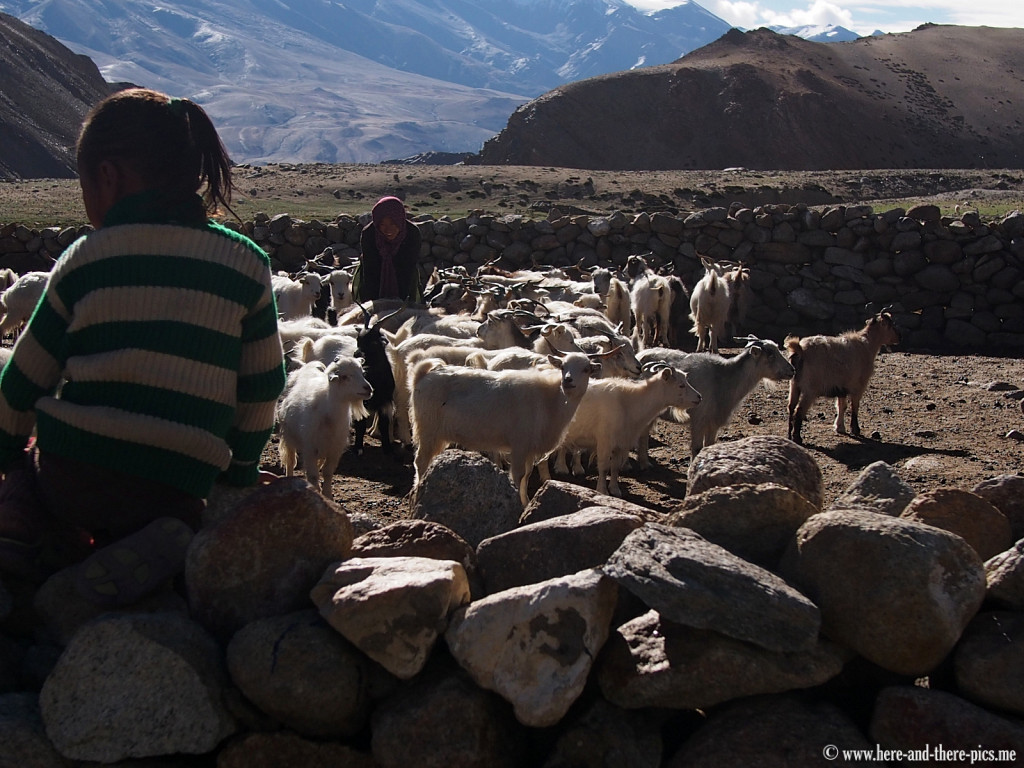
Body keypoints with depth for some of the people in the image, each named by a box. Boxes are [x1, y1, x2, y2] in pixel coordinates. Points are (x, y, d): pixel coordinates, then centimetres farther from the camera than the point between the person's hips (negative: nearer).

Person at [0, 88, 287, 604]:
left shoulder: (83, 261, 2)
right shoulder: (248, 264, 4)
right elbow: (261, 390, 10)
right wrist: (240, 469, 26)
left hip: (69, 477, 1)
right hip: (178, 493, -1)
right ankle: (144, 550, -5)